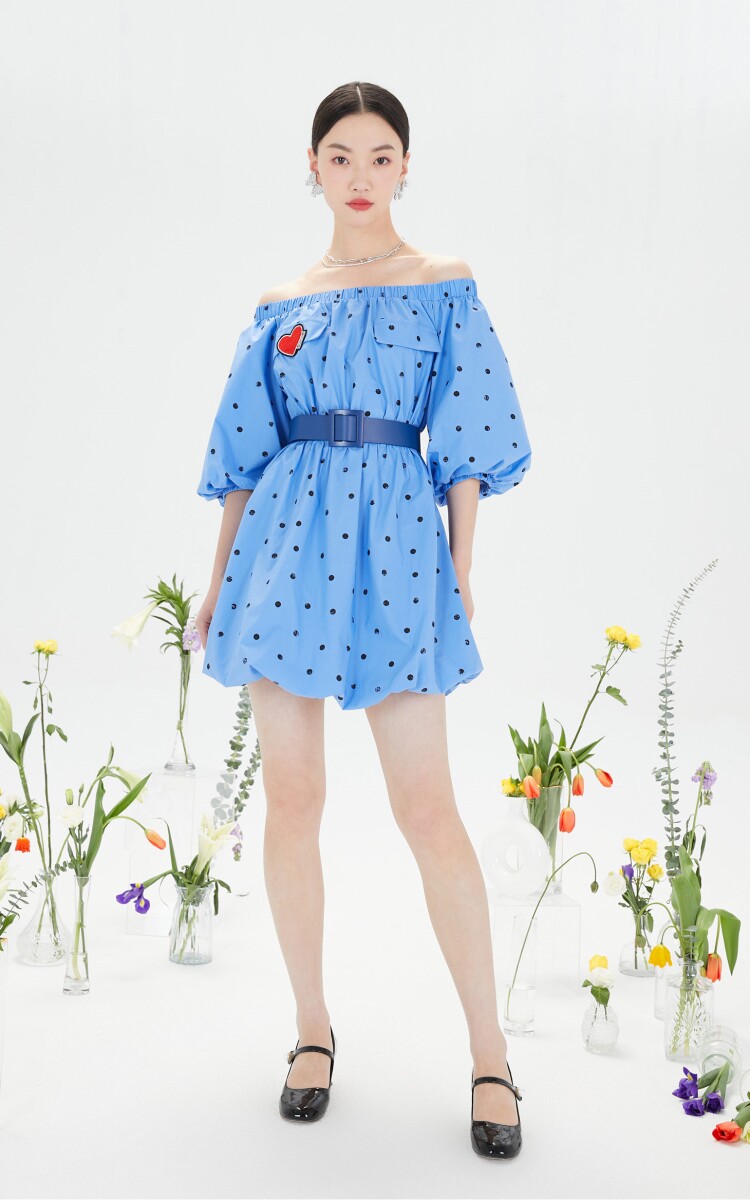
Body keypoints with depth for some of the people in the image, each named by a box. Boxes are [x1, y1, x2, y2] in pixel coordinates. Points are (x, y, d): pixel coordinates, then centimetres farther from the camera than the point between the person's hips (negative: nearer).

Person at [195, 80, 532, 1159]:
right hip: (286, 541, 3)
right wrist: (218, 576, 11)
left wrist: (462, 566, -1)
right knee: (292, 798, 4)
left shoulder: (445, 288, 7)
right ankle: (313, 1027, 21)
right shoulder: (279, 305, 13)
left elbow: (464, 443, 5)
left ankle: (489, 1051, 9)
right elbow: (246, 451, 14)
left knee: (427, 808, -5)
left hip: (395, 543, -3)